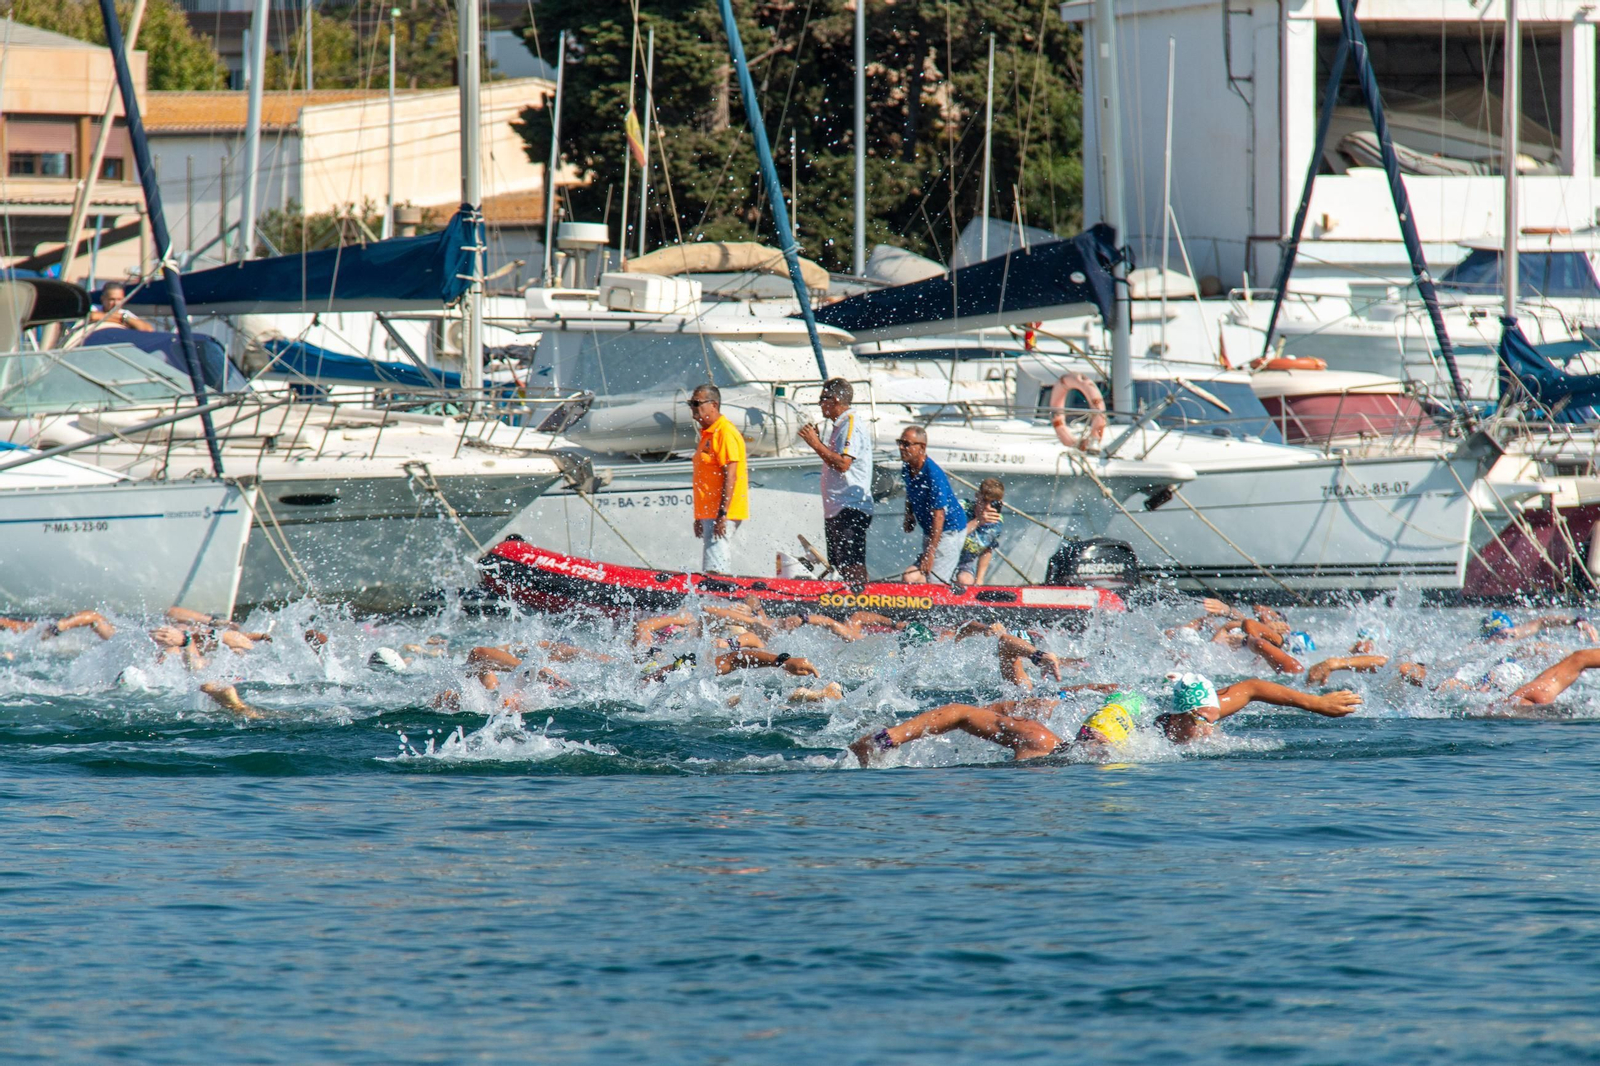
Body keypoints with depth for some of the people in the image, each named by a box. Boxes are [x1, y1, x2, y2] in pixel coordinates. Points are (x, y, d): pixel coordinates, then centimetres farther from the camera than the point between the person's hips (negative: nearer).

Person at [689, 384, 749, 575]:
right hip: (709, 513, 11)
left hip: (722, 514, -11)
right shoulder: (707, 434, 19)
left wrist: (722, 515, -24)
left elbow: (730, 476, -19)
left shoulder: (725, 433, -12)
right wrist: (700, 517, 23)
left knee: (715, 572, -17)